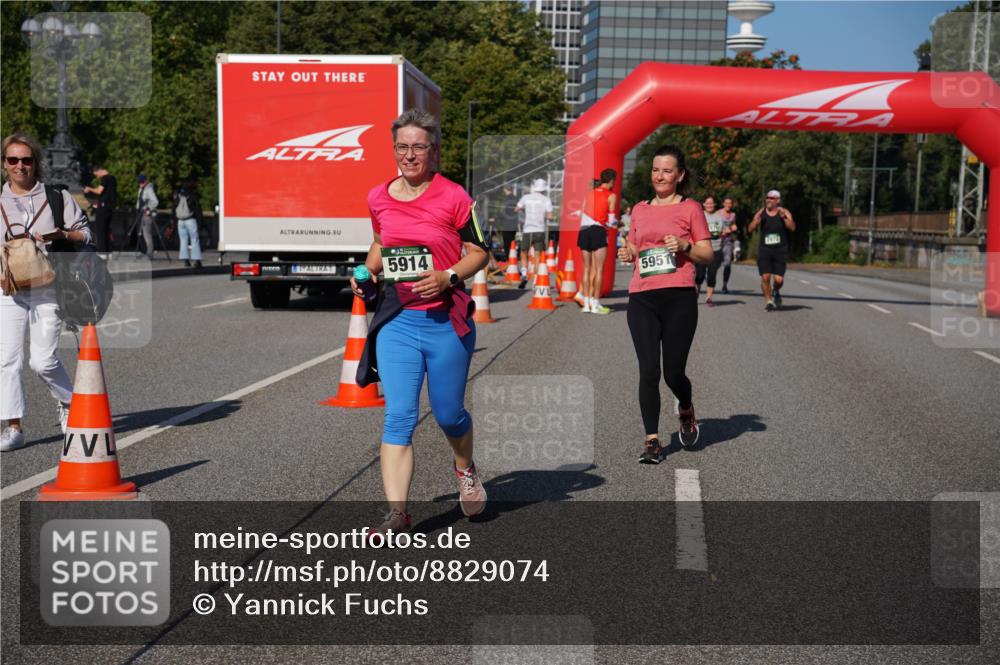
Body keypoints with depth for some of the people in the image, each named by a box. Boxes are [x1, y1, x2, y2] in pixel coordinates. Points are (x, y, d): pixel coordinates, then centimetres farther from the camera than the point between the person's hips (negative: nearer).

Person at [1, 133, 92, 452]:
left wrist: (60, 235, -12)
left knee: (42, 359, -5)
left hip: (49, 288, -2)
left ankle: (68, 403, 23)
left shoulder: (57, 197, 5)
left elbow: (84, 233, 8)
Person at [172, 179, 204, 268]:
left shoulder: (177, 195, 9)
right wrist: (200, 221, -1)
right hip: (190, 220, -4)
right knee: (195, 240, -2)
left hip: (180, 221, 4)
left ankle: (185, 260, 3)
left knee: (183, 241, 9)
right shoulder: (193, 195, -5)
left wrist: (174, 221, 18)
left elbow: (174, 209, 13)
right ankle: (197, 260, -10)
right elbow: (197, 208, -6)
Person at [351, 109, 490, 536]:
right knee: (398, 416, -7)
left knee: (448, 413, 11)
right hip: (396, 320, 3)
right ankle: (397, 513, -7)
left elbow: (479, 253, 0)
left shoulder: (454, 197, -5)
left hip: (446, 321, -2)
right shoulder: (379, 198, 7)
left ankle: (464, 468, 44)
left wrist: (449, 277, -17)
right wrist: (367, 272, 6)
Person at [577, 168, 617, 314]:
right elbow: (611, 219, -3)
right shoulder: (611, 196, 1)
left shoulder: (589, 194, 15)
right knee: (598, 269, -1)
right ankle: (595, 304, -3)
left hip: (584, 230, 5)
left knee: (586, 268, 9)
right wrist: (615, 223, 19)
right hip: (598, 231, -5)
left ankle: (586, 303, 8)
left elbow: (583, 215, 12)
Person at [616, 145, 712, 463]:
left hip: (679, 297, -3)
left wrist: (685, 245, -12)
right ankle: (652, 441, 0)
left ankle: (686, 411, 35)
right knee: (648, 371, -6)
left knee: (674, 372, 1)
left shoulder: (690, 208, 6)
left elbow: (707, 254, 6)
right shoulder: (639, 210, 17)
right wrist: (628, 254, 5)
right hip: (642, 298, 3)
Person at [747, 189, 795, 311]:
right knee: (765, 277, -10)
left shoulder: (784, 212, 0)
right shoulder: (761, 213, 4)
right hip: (765, 250, 1)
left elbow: (792, 227, -15)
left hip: (780, 251, -1)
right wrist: (756, 221, -20)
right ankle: (768, 301, 9)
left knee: (779, 279, -5)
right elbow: (750, 229, -1)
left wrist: (784, 217, -31)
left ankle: (776, 292, 29)